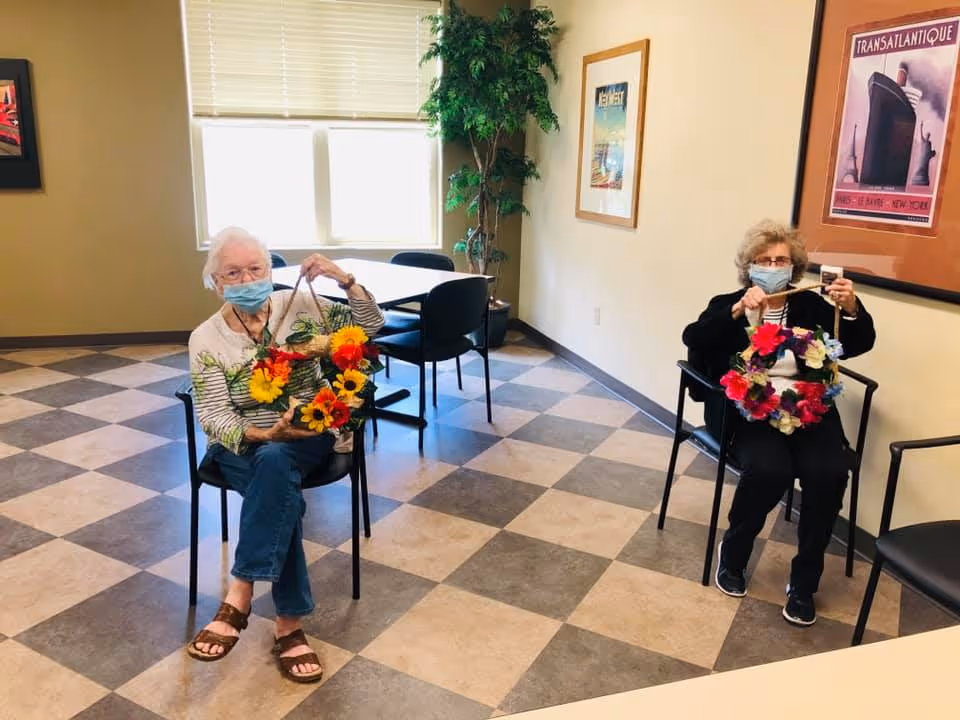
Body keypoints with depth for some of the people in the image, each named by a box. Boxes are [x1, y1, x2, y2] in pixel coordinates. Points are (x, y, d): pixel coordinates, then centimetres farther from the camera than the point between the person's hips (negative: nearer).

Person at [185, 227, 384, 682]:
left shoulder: (297, 306, -1)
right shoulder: (205, 338, -4)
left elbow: (370, 326, -4)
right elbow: (213, 416, -10)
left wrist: (345, 279, -21)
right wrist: (265, 433, -29)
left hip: (307, 436, 0)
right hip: (240, 444, 0)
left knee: (274, 463, -35)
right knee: (282, 492, -32)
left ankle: (240, 595, -31)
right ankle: (288, 623, -27)